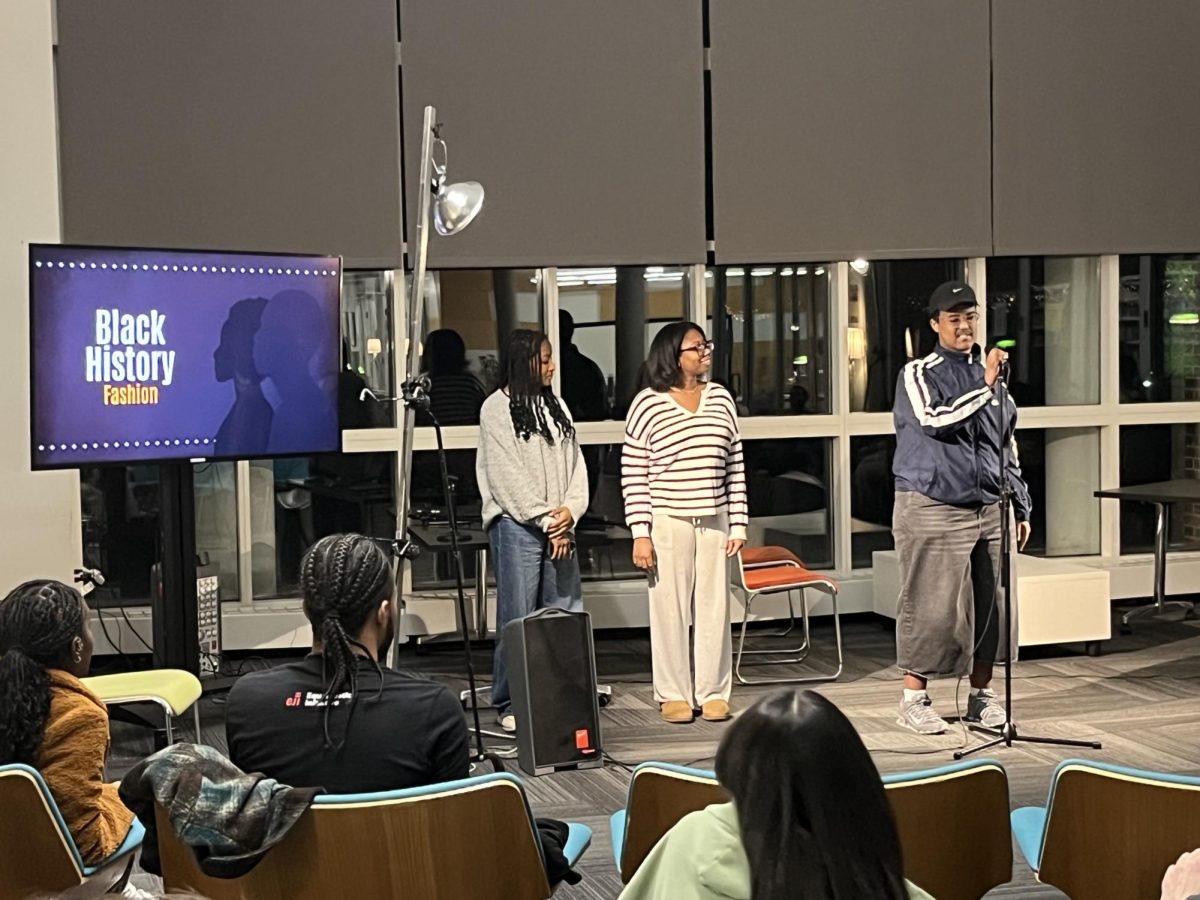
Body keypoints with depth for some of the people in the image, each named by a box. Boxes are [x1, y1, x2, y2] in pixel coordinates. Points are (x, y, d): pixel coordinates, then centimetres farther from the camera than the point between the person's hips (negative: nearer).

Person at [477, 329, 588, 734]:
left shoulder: (555, 406, 15)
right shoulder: (497, 408, -3)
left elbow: (574, 461, 11)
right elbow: (508, 476, -9)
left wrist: (570, 510, -6)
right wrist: (546, 523, -11)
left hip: (559, 526, 6)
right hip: (517, 525, -6)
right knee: (518, 618, -3)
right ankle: (509, 706, 5)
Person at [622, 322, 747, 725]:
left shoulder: (720, 398, 9)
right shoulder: (647, 405, -4)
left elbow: (735, 465, 11)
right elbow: (632, 475, -4)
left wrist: (738, 523, 6)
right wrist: (640, 533, -9)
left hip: (714, 521, 4)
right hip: (667, 522, -4)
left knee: (714, 606, 6)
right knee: (671, 608, 1)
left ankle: (713, 691, 15)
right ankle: (674, 694, 12)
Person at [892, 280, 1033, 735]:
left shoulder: (991, 373, 15)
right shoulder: (918, 374, -2)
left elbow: (1008, 447, 20)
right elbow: (934, 420, -21)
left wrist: (1021, 508, 19)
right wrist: (984, 387, -25)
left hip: (990, 510, 6)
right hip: (933, 508, -6)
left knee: (990, 604, 7)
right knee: (932, 605, -5)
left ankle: (981, 694, 20)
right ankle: (914, 698, 6)